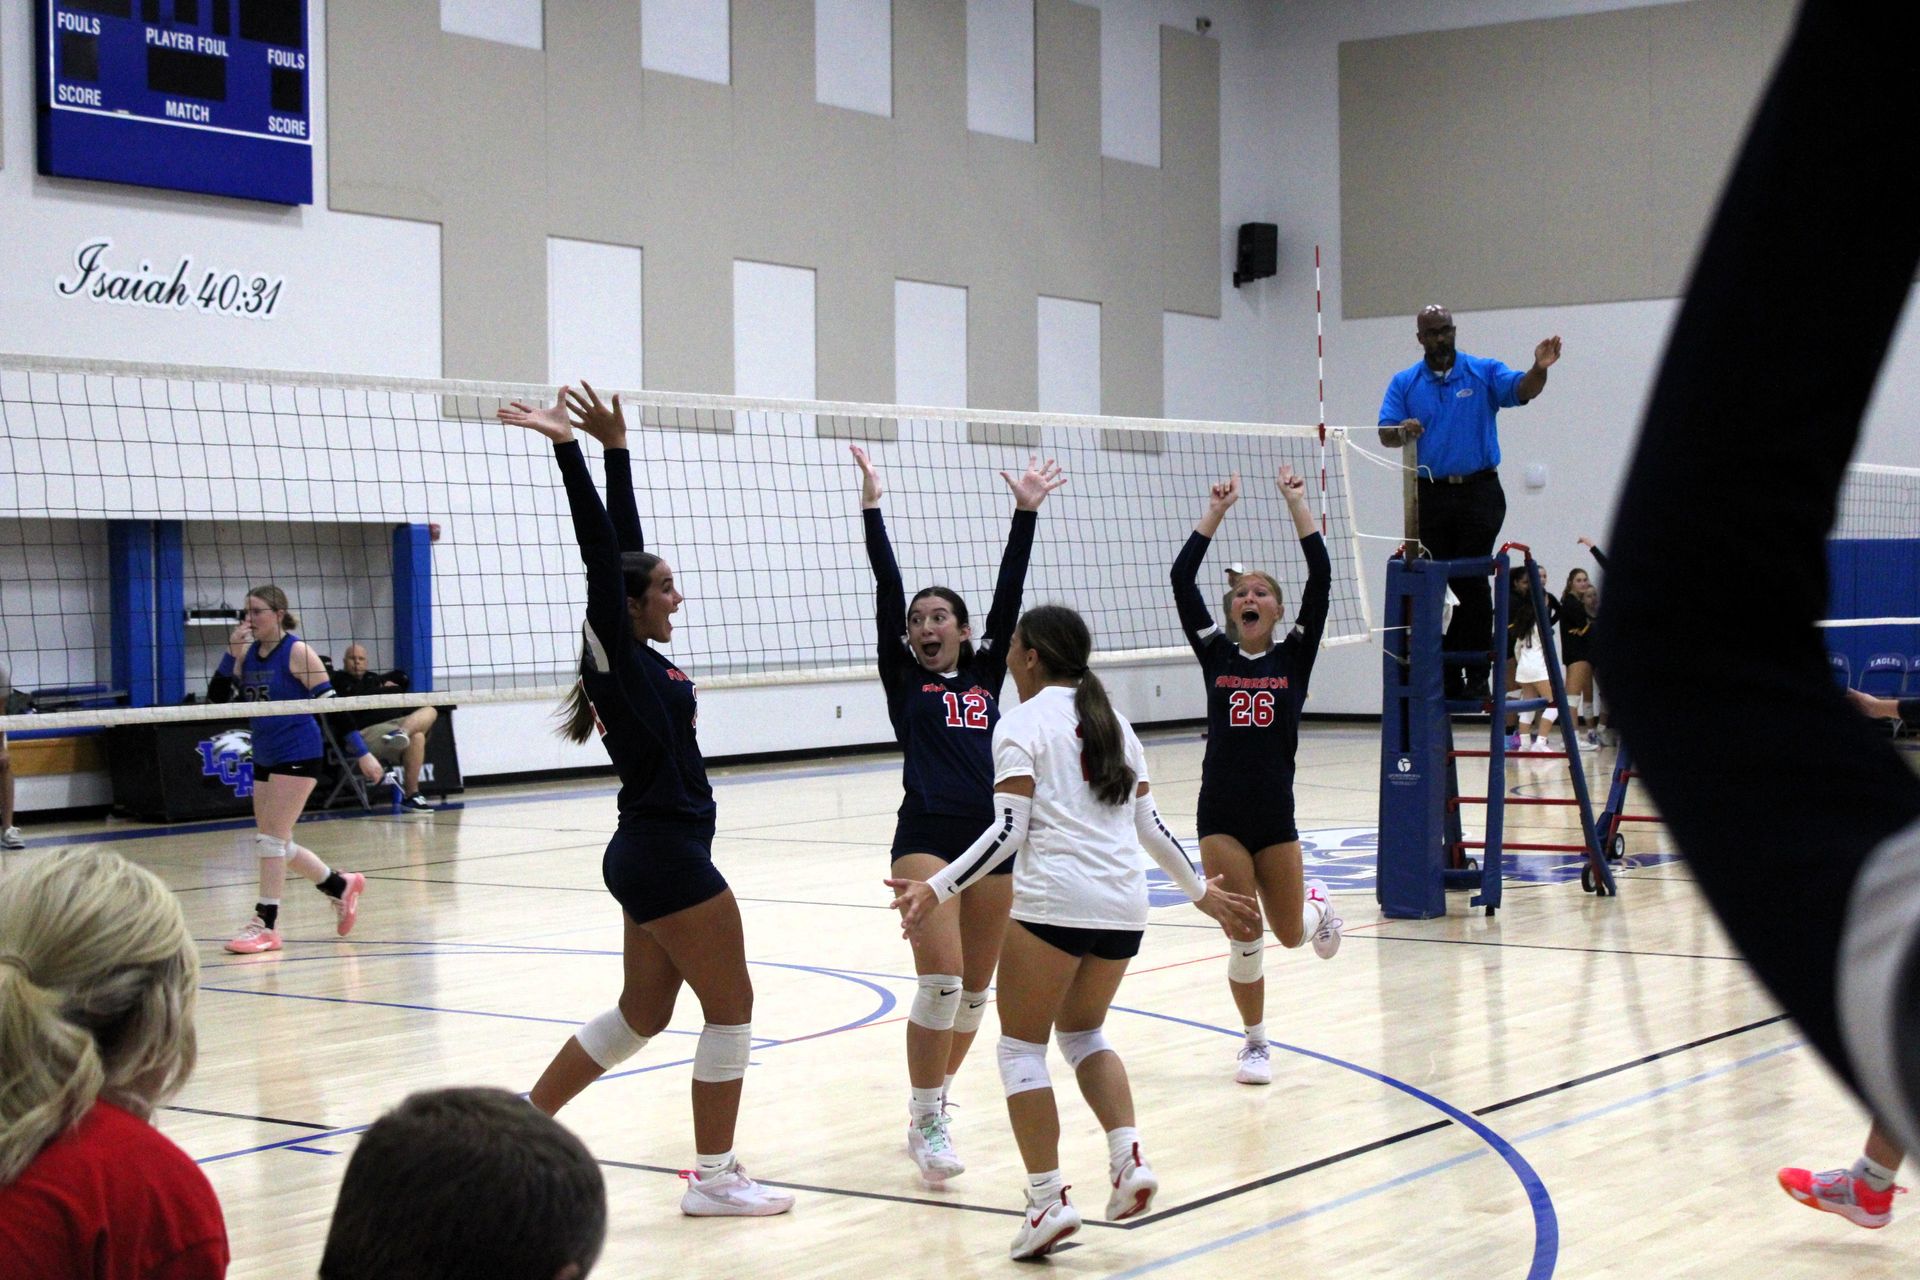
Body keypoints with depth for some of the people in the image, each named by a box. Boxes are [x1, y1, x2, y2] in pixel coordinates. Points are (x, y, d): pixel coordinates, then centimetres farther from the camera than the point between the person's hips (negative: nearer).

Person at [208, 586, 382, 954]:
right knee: (277, 844, 12)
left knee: (272, 839, -9)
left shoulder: (296, 652, -12)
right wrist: (231, 652, -10)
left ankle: (266, 924, -3)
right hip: (266, 757, 8)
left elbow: (330, 703, -12)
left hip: (298, 755, -8)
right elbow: (218, 697, 3)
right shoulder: (248, 653, 7)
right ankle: (342, 887, 30)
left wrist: (361, 752, -14)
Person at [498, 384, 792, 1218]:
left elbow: (621, 538, 12)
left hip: (651, 856, 10)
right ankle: (714, 1179, 6)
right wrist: (573, 449, -22)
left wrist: (614, 451, 12)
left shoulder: (637, 657, 10)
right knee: (731, 1008, -1)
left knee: (642, 1015, 16)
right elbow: (600, 551, -19)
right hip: (668, 856, -10)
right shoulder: (617, 656, -11)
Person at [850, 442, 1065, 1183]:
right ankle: (927, 1123, -6)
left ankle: (932, 1103, 29)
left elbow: (1009, 594, 10)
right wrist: (872, 510, -5)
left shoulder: (987, 675, 14)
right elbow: (886, 592, 1)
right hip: (926, 838, -4)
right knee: (940, 980, -16)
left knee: (975, 988, 10)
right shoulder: (904, 681, 7)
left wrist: (1026, 514, 6)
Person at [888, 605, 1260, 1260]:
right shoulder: (1114, 722, 18)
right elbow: (1150, 824, 19)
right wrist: (1201, 891, 31)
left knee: (1022, 1047, 5)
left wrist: (936, 890, -16)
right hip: (1123, 904, 7)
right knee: (1083, 1032, 24)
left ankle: (1048, 1199, -3)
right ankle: (1128, 1159, 6)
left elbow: (1008, 830, -12)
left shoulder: (1022, 722, -1)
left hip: (1054, 903, -7)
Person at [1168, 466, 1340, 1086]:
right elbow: (1181, 579, -4)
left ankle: (1317, 901, 46)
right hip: (1221, 817, 0)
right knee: (1244, 939, -2)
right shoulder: (1216, 655, 3)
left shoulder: (1294, 656, 1)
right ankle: (1255, 1042, 18)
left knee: (1290, 934, 10)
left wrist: (1296, 503, -7)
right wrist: (1216, 512, -3)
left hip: (1275, 814, 0)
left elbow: (1321, 577, -7)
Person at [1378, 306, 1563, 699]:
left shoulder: (1484, 372, 3)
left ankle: (1477, 675, -2)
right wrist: (1403, 431, -21)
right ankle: (1446, 677, 10)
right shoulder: (1404, 383, 8)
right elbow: (1385, 435, 2)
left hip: (1479, 493, -2)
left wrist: (1539, 369, -35)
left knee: (1473, 585, -6)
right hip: (1430, 496, 2)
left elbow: (1523, 390, -13)